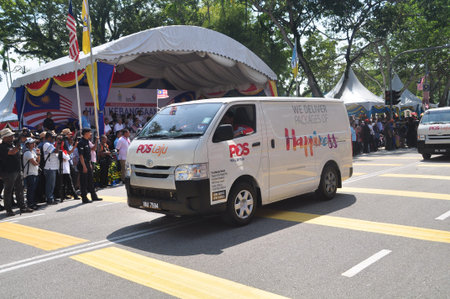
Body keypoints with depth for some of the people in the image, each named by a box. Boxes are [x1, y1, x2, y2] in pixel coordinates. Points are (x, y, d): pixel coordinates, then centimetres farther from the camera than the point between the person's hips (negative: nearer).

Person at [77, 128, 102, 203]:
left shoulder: (87, 142, 14)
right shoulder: (81, 143, -15)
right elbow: (81, 155, -19)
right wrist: (84, 166, -21)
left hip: (88, 164, 9)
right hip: (83, 164, -9)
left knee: (90, 181, 15)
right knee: (84, 182, -2)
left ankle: (94, 196, 23)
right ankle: (84, 198, 4)